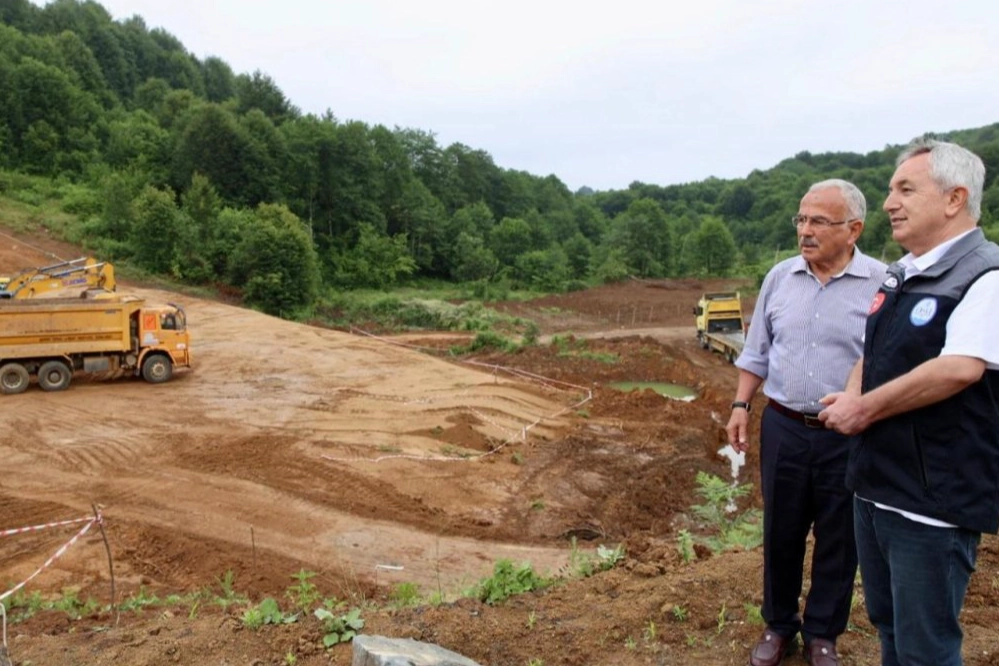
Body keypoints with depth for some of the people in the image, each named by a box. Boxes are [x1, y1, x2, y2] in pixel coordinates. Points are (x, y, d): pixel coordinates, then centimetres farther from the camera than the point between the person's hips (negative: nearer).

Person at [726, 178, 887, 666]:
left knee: (837, 540, 13)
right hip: (783, 428, 3)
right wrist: (741, 405, 4)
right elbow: (757, 352, 10)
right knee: (780, 533, 14)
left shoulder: (882, 284, -9)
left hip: (848, 437, -2)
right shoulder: (779, 278, 3)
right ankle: (779, 625, 34)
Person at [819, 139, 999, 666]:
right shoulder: (899, 275, 11)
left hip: (933, 499, -8)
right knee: (887, 623, 23)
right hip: (875, 484, 8)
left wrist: (863, 410, -17)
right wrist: (851, 398, -2)